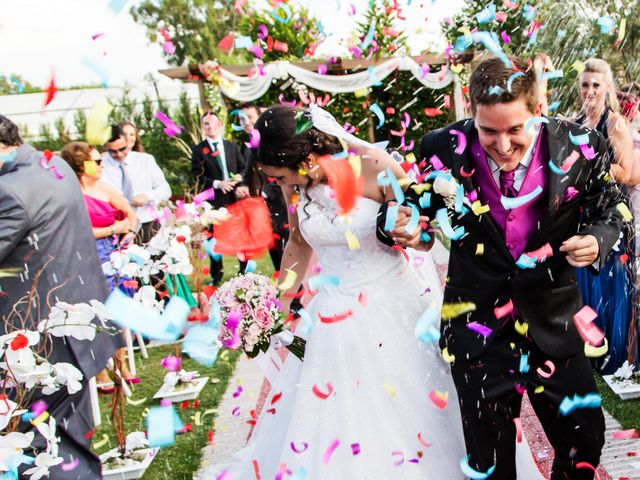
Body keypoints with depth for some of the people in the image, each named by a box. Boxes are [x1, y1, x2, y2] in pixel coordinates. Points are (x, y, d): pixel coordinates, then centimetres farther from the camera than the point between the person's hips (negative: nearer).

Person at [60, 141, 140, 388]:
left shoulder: (104, 188, 10)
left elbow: (130, 213, 13)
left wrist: (130, 232, -6)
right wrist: (113, 229, -13)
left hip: (117, 252, 7)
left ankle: (122, 365, 25)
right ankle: (101, 374, 9)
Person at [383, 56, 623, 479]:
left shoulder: (580, 148, -11)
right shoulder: (444, 149, -12)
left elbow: (609, 209, 5)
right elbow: (416, 206, 1)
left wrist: (597, 239, -16)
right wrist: (396, 224, -21)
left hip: (554, 321, 1)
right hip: (477, 327, 0)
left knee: (585, 439, 12)